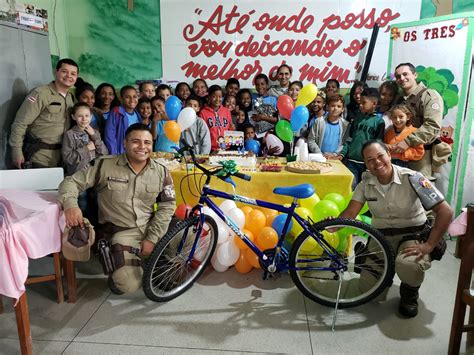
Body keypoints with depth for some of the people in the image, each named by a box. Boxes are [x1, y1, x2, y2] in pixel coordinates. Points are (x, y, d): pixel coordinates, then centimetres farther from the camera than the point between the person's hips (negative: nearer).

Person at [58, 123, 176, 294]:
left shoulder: (161, 172, -1)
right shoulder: (105, 165, -9)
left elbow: (167, 206, -2)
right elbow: (71, 182, -6)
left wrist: (152, 238, -11)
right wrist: (70, 204, -30)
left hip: (152, 228, 4)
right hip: (123, 232, -3)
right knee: (128, 285, -19)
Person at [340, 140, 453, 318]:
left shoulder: (411, 178, -18)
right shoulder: (366, 181, -7)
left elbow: (445, 211, -19)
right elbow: (350, 212, -11)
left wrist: (429, 245, -24)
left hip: (413, 235, -3)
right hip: (381, 236, 4)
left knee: (408, 264, -38)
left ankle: (410, 293, 0)